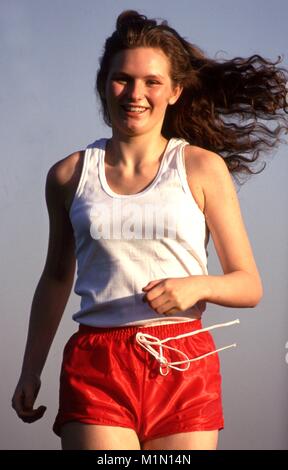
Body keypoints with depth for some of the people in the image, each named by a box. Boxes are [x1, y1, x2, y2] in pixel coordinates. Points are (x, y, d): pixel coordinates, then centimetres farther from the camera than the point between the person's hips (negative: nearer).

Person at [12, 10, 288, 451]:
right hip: (96, 369, 1)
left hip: (185, 368, 0)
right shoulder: (69, 174, 11)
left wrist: (197, 285, -14)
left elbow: (249, 285, 6)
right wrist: (31, 370, 20)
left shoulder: (203, 168, 6)